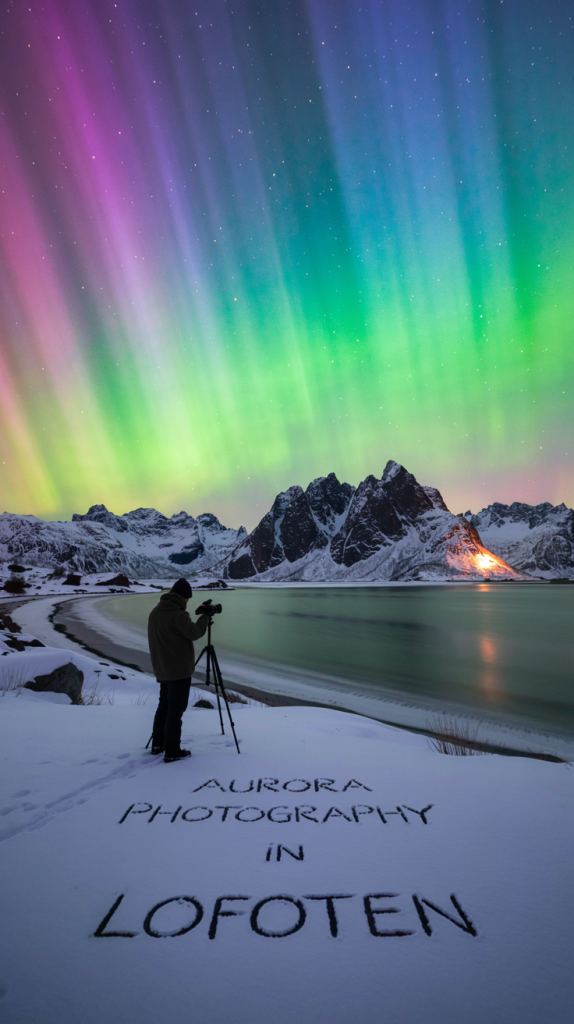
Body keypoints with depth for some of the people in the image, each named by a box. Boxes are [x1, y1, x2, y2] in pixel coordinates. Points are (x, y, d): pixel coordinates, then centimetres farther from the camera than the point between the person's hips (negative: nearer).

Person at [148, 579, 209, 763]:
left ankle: (158, 744, 30)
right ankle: (172, 751, 6)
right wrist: (205, 617, -4)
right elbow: (194, 633, -16)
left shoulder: (155, 611, 7)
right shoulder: (177, 614, -22)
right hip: (179, 670, -9)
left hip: (162, 669, 9)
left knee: (164, 706, 20)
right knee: (175, 709, -1)